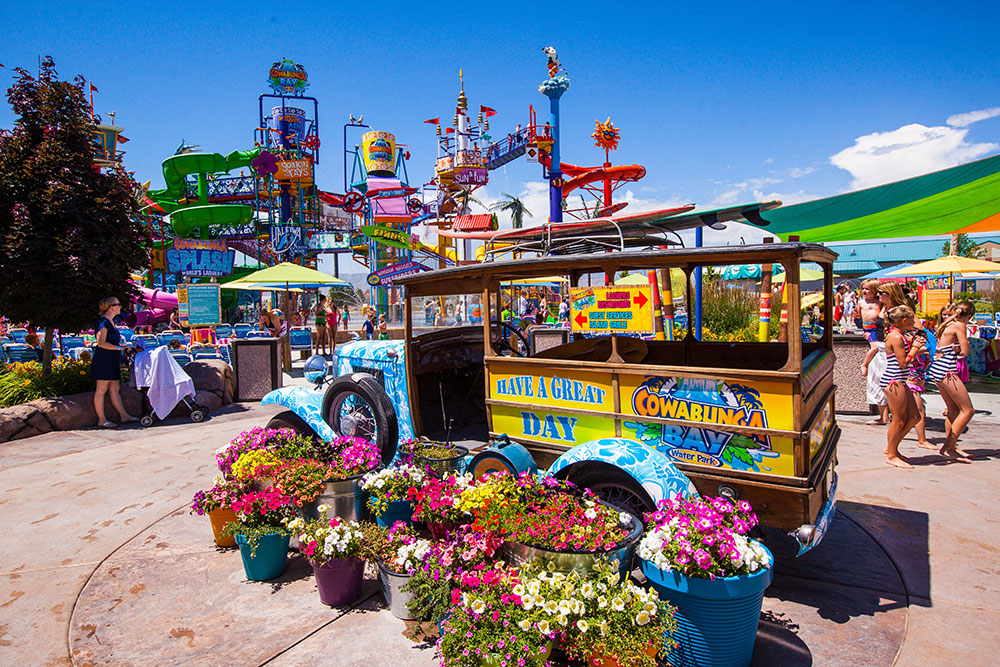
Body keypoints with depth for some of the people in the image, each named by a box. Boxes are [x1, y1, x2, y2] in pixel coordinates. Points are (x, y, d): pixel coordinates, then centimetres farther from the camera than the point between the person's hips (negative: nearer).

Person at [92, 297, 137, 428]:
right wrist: (119, 347, -19)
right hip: (103, 359, -10)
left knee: (114, 389, 10)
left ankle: (124, 416, 12)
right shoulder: (103, 322, -11)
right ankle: (101, 420, -1)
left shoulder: (110, 321, 18)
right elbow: (101, 343, -20)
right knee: (102, 389, -5)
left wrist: (122, 344, 16)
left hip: (112, 360, 10)